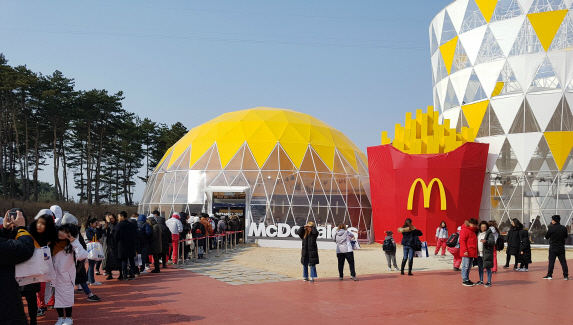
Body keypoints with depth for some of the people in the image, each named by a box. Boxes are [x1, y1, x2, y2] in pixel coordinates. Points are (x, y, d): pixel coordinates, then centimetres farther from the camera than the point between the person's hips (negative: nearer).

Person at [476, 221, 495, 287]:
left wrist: (486, 241, -34)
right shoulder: (478, 233, 13)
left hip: (486, 253, -7)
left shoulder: (489, 234, -6)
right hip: (479, 254, 7)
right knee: (480, 267, 13)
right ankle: (481, 281, 24)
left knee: (487, 267, -3)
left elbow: (492, 242, -17)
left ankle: (489, 282, 2)